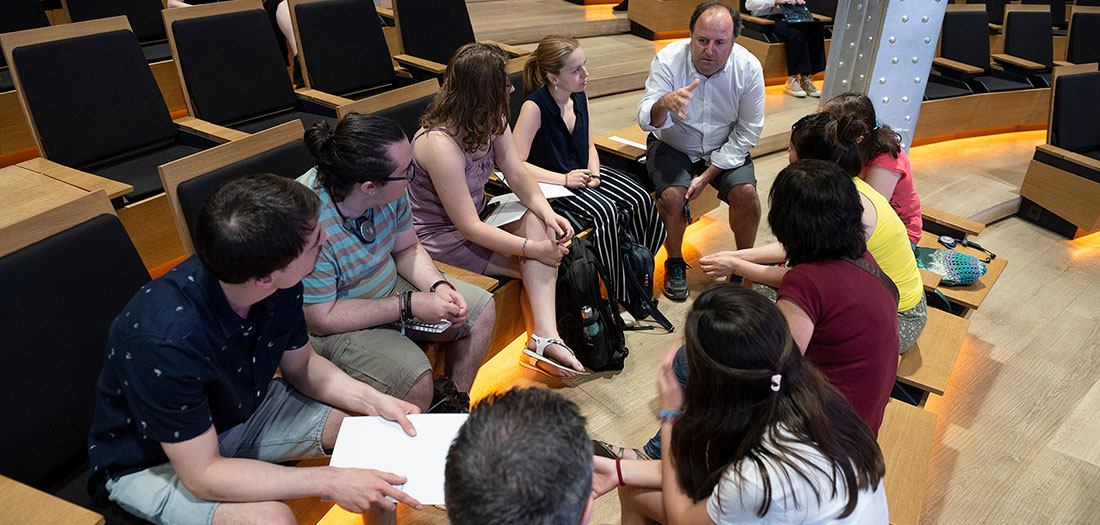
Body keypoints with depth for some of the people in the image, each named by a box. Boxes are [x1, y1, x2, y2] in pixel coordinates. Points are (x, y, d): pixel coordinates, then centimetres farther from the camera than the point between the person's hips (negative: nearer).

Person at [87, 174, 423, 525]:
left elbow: (300, 364, 2)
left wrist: (372, 399, -15)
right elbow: (202, 475, -31)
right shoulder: (166, 338, -38)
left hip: (242, 409, 6)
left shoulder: (282, 287, -18)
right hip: (150, 463, -6)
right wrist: (329, 481, -32)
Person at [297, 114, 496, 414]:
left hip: (389, 288, 8)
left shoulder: (390, 190, -13)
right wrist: (409, 305, -27)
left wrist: (439, 286, -15)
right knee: (416, 378, -29)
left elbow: (407, 249, 4)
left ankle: (453, 406, 22)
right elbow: (320, 319, -28)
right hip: (331, 325, -8)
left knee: (482, 309, 5)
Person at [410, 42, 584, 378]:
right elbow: (470, 228, -28)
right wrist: (534, 249, -27)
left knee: (537, 221, -20)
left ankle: (545, 337, -29)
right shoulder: (440, 144, -29)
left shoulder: (492, 121, -3)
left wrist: (547, 213, -21)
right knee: (539, 266, -18)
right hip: (439, 238, -8)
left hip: (476, 218, 8)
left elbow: (518, 176, -1)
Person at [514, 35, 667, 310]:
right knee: (606, 211, -30)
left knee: (641, 199, -12)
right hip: (552, 183, -7)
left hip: (583, 172, 7)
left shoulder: (579, 96, 3)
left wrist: (594, 174, -5)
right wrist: (565, 179, -22)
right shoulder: (534, 107, -20)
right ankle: (621, 297, -18)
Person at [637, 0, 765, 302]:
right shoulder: (668, 59, -21)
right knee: (672, 195, -26)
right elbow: (646, 121, -28)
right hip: (672, 145, -1)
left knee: (746, 193, -21)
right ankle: (675, 264, 2)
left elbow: (747, 132, -10)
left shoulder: (748, 67, -17)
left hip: (724, 149, 2)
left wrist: (707, 176, -16)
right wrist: (664, 104, -53)